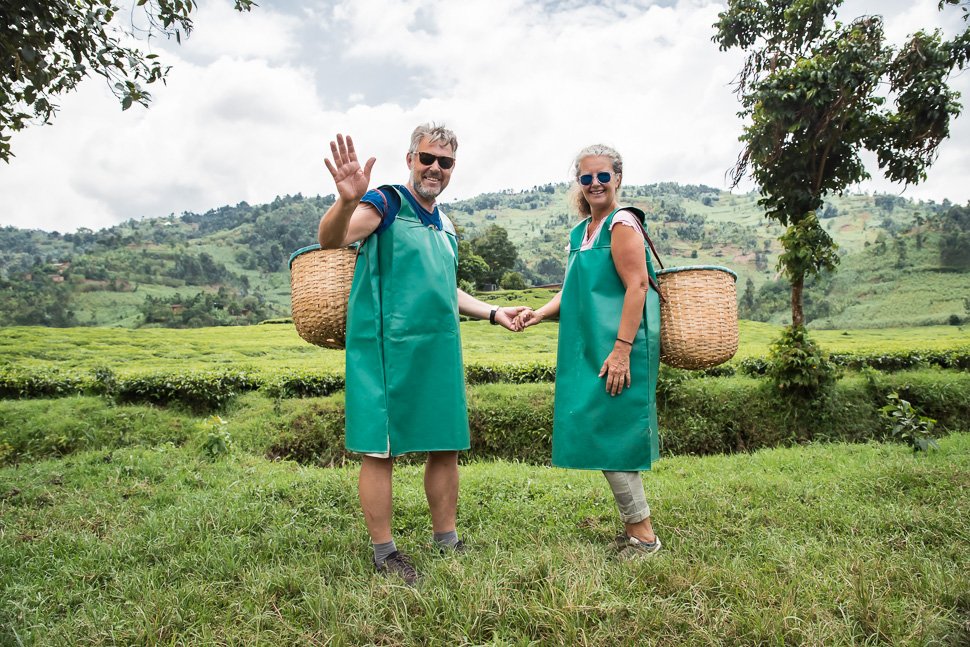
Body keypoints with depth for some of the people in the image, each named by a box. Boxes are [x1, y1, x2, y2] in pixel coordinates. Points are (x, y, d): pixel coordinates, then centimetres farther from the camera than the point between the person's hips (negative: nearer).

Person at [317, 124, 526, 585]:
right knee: (380, 449, 1)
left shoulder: (445, 225, 18)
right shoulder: (386, 204, -5)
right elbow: (329, 240, -23)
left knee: (446, 446, 12)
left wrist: (492, 313, 22)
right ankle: (384, 553, 16)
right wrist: (348, 200, -43)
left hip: (440, 352, 7)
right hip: (388, 350, -7)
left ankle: (446, 541, 28)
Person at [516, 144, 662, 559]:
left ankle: (643, 533, 10)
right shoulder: (580, 232, 18)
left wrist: (621, 349, -23)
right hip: (589, 350, 9)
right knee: (603, 434, 12)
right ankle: (635, 526, 26)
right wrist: (540, 313, 1)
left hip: (615, 350, -9)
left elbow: (637, 286, -17)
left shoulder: (621, 223, -8)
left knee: (608, 433, -6)